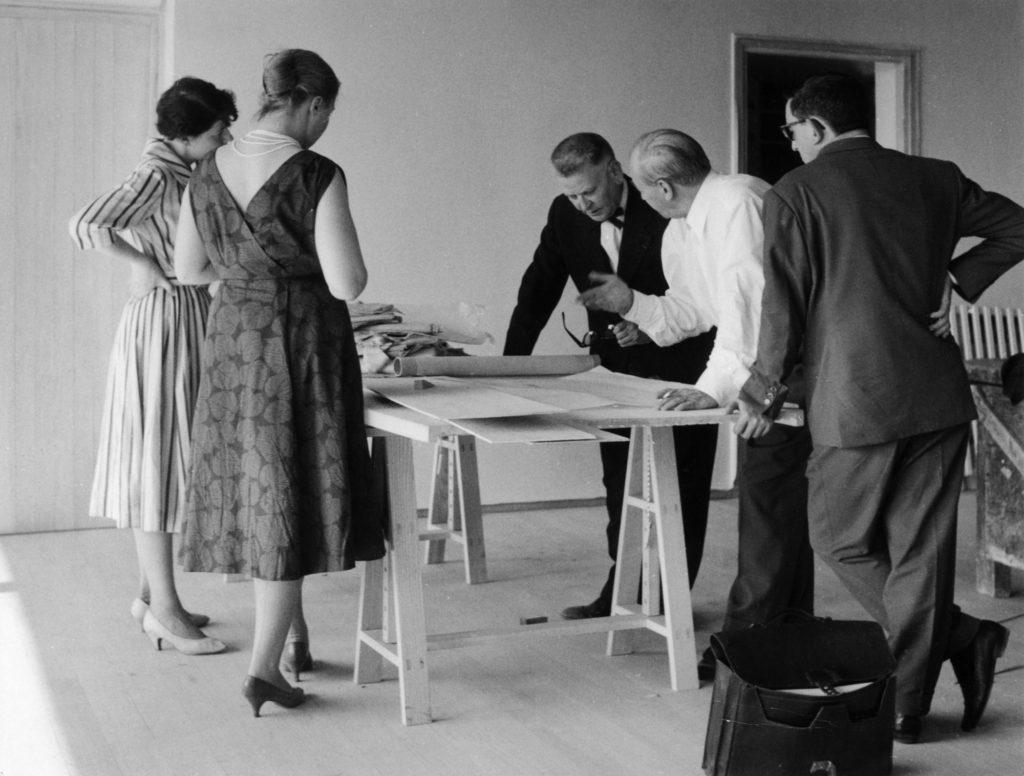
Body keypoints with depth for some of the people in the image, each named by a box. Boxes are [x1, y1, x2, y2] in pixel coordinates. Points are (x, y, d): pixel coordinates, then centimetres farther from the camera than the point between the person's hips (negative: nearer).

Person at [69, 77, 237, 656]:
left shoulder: (181, 173, 12)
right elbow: (86, 226, -29)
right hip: (163, 321, -10)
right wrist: (140, 264, -19)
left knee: (167, 461, 13)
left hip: (189, 320, 10)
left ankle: (152, 593, 23)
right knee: (158, 460, -5)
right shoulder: (155, 177, -16)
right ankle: (164, 610, 1)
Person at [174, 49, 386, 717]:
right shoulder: (317, 176, -15)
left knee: (257, 489, 16)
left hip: (232, 343, 6)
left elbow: (189, 268, 11)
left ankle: (295, 636, 31)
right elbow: (347, 284, -17)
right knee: (292, 493, 3)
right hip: (302, 342, -6)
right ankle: (264, 667, 5)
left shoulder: (209, 173, 2)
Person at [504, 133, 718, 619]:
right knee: (618, 482, 12)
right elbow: (539, 288, -1)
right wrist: (511, 364, -9)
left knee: (680, 485, 2)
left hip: (677, 364, -5)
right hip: (616, 365, 5)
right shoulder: (565, 215, -3)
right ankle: (620, 591, 23)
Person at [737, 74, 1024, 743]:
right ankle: (908, 706, 13)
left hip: (856, 401, -5)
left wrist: (763, 395, 6)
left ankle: (962, 639, 10)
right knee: (920, 550, 9)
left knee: (843, 541, 14)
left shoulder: (796, 192, -3)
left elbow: (783, 305, -5)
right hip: (939, 396, 5)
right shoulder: (933, 179, 10)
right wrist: (956, 279, 18)